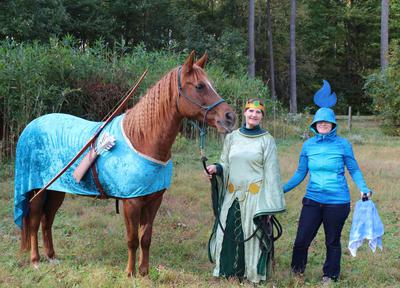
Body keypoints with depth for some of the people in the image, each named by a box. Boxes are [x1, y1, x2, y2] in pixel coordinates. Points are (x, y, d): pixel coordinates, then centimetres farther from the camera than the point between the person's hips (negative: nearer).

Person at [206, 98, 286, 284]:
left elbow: (271, 174, -4)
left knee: (252, 235, 3)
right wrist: (216, 168, -10)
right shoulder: (231, 138, 8)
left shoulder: (267, 141, -2)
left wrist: (269, 206, -9)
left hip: (254, 196, -4)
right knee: (226, 234, 6)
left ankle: (252, 275, 20)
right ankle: (227, 271, 25)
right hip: (231, 195, 4)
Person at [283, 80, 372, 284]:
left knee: (332, 241, 10)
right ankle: (297, 270, 29)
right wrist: (282, 189, 2)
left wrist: (363, 188, -16)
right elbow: (300, 173, 9)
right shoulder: (308, 145, 3)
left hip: (337, 202, -2)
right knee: (302, 239, 2)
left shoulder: (342, 144, -4)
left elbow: (354, 170, 1)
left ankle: (330, 276, 30)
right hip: (313, 199, 2)